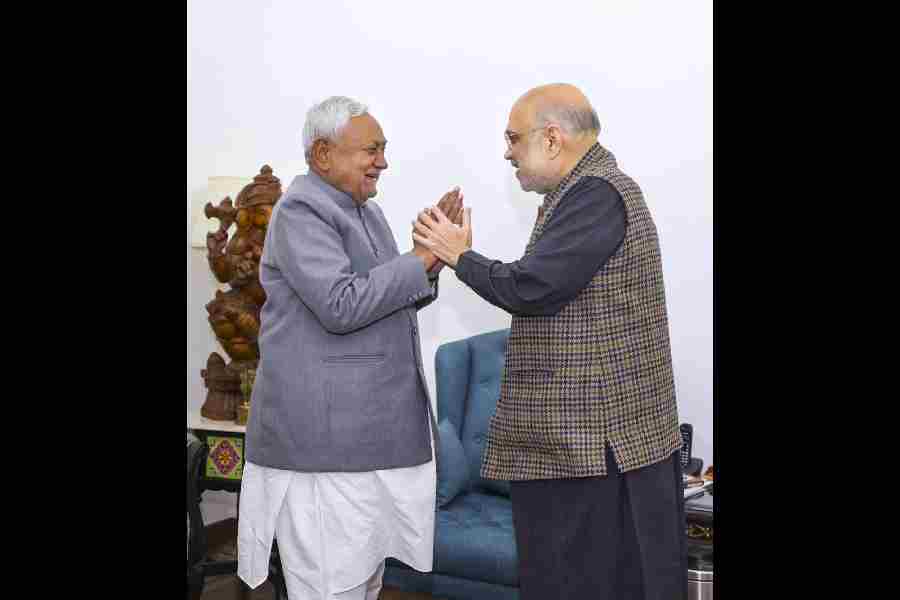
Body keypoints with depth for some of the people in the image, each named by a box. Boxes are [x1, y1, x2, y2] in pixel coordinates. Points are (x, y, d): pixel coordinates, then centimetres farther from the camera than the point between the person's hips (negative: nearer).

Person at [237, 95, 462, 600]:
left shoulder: (366, 211, 16)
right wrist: (423, 258, -16)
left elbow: (391, 300, 17)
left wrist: (431, 257, 1)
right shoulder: (301, 211, -12)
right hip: (324, 432, -9)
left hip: (370, 424, 9)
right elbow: (342, 307, -23)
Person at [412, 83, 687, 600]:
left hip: (597, 440, -10)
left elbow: (530, 289, -21)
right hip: (592, 434, 10)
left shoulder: (596, 194, -15)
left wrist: (460, 256, -6)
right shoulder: (592, 189, 17)